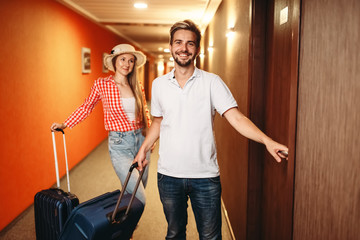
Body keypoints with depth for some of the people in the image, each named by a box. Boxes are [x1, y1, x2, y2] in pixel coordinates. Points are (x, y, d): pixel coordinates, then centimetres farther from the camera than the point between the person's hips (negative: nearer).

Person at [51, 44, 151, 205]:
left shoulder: (137, 87, 4)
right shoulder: (101, 84, -5)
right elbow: (86, 107, 9)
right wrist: (64, 125, 7)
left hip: (141, 140, 5)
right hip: (119, 144, -4)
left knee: (139, 192, 15)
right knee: (139, 199, -10)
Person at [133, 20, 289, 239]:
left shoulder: (212, 82, -6)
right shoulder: (159, 84, 4)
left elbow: (236, 118, -13)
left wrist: (267, 141, -26)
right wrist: (144, 148, 8)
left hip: (205, 175, -2)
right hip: (169, 174, 3)